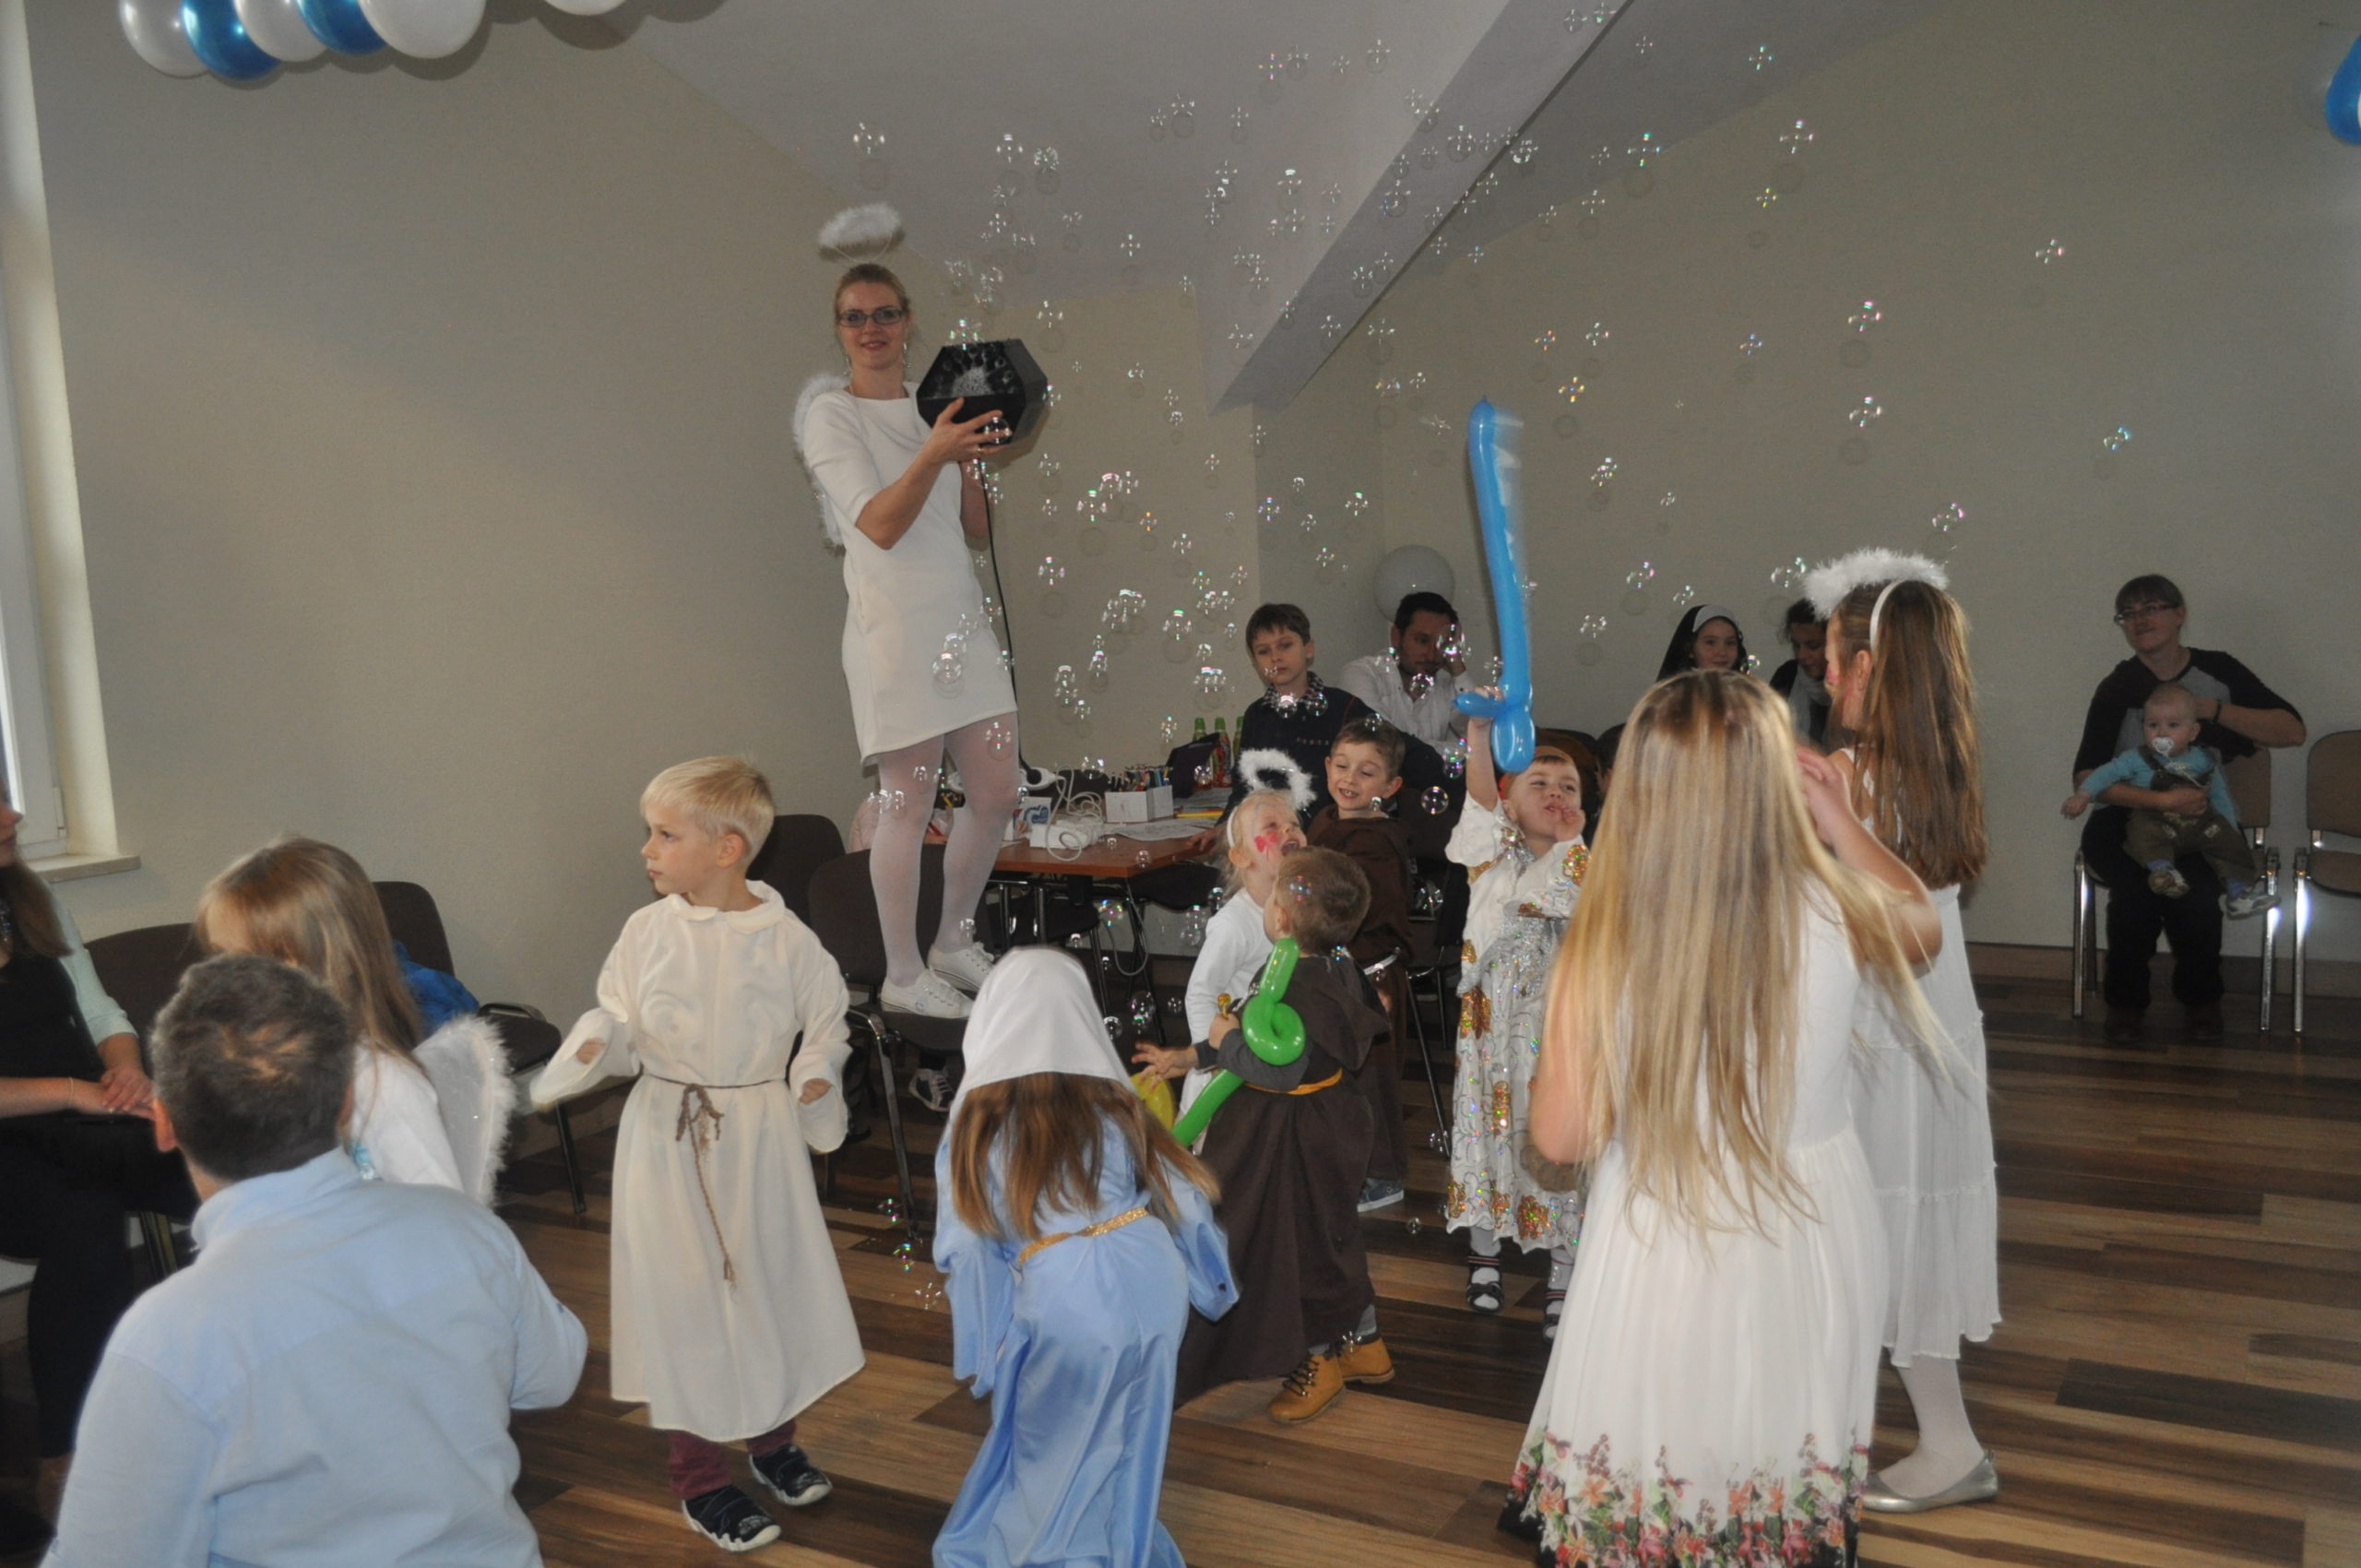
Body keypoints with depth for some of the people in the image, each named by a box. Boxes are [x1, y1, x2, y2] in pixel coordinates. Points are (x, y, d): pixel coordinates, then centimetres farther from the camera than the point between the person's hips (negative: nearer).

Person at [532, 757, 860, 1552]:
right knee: (679, 1295, 8)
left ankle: (773, 1439, 41)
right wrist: (591, 1048, -21)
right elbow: (620, 1022, -1)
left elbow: (827, 1019, 3)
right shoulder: (647, 931, -7)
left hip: (760, 1135, 0)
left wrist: (817, 1071, -14)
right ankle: (699, 1478, 26)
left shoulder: (786, 937, -10)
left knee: (771, 1280, 14)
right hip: (667, 1136, 0)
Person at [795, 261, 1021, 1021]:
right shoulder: (831, 413, -3)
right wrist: (932, 455, -29)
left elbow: (980, 532, 12)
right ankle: (903, 974, 13)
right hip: (894, 625, -6)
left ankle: (955, 942, 27)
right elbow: (880, 525, -16)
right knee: (907, 803, -2)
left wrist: (969, 457, -4)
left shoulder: (935, 405, 14)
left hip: (962, 617, 6)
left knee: (996, 794, 8)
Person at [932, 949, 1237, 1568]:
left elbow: (965, 1244, 4)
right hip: (1150, 1280, 3)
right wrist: (1205, 1279, 25)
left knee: (1048, 1456, 20)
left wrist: (984, 1341, 19)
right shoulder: (1113, 1099, 7)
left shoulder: (979, 1119, 1)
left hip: (1061, 1300, -3)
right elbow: (1182, 1198, 10)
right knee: (1125, 1447, 23)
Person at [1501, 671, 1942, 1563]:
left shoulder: (1607, 943, -21)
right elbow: (1924, 926, 12)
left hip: (1664, 1248, -2)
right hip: (1811, 1236, 3)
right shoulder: (1837, 917, -14)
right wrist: (1842, 824, 11)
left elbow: (1561, 1137, -13)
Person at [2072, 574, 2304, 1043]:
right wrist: (2161, 801, -26)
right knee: (2135, 887, -30)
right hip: (2128, 820, -1)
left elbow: (2292, 731, -3)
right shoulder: (2119, 688, -4)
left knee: (2194, 888, -28)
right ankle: (2125, 1000, -3)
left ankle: (2200, 995, 4)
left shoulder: (2218, 671, 3)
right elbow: (2087, 777, -14)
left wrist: (2214, 709, -14)